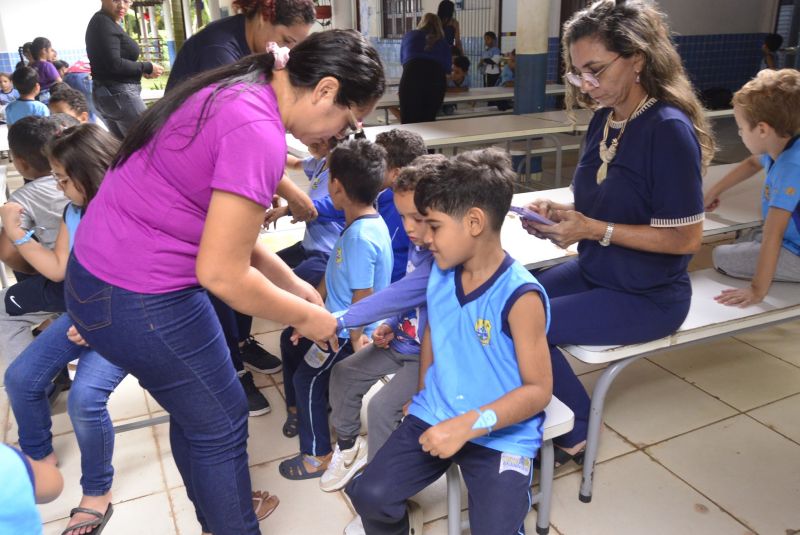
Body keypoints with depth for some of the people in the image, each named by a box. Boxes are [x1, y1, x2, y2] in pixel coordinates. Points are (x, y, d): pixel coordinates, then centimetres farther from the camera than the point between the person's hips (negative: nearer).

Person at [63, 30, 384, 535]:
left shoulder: (236, 93, 6)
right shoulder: (258, 132, -24)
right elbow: (221, 273, -23)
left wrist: (294, 285, 10)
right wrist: (305, 316, -8)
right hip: (139, 299, -9)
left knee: (195, 410, 25)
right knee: (221, 425, 11)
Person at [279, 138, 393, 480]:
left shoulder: (361, 237, -33)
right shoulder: (359, 223, 0)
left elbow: (363, 299, -29)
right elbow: (335, 273, 9)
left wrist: (353, 342, -17)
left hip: (350, 331, -10)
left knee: (307, 377, -7)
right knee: (291, 340, 22)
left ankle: (318, 456, 10)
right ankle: (297, 408, 41)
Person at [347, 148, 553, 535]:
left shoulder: (521, 297, -19)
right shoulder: (438, 274, 1)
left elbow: (539, 389, -17)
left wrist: (468, 425, -25)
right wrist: (423, 394, 13)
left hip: (501, 435, -5)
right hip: (434, 418, 5)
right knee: (369, 494, -9)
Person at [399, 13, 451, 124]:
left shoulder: (409, 36, 26)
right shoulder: (442, 42, 25)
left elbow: (402, 60, 36)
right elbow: (447, 68, 18)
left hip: (411, 78, -1)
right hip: (437, 80, 1)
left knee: (409, 123, -5)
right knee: (428, 122, 5)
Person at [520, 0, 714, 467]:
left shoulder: (669, 130, -21)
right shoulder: (605, 119, 1)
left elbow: (687, 237, -21)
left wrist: (592, 229, -25)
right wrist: (562, 214, -7)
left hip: (647, 297, -7)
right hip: (595, 272, 8)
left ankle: (576, 433, 7)